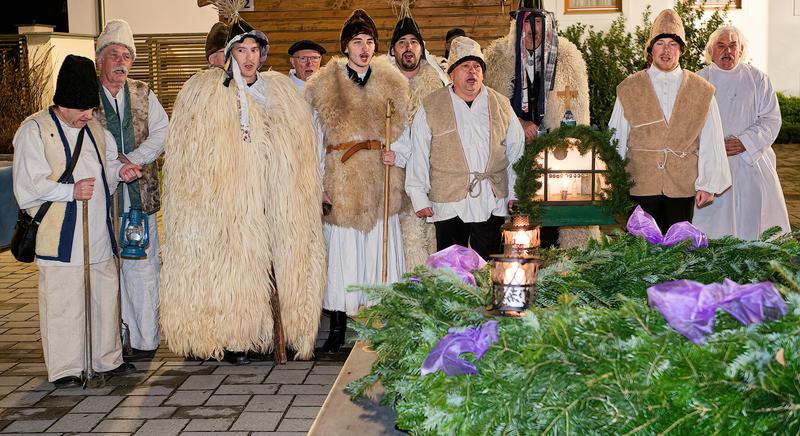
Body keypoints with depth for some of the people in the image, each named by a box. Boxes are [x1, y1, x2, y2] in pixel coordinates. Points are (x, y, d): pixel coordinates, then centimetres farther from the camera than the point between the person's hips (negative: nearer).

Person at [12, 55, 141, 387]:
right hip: (60, 235, -6)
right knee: (62, 301, -2)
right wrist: (70, 191, -25)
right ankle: (64, 368, 11)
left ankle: (108, 359, 26)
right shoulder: (34, 130, -6)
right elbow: (29, 183, -12)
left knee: (105, 295, 12)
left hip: (98, 234, 6)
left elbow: (107, 164, 24)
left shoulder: (94, 128, 13)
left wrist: (120, 171, 1)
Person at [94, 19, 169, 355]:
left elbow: (162, 132, 2)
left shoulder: (143, 94, 12)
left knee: (143, 267, 2)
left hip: (140, 196, 2)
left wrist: (132, 160, -12)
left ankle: (145, 339, 9)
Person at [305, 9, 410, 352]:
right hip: (341, 185, -1)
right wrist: (318, 184, -2)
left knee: (381, 251, 2)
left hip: (381, 186, 1)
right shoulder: (325, 86, 3)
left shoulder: (393, 84, 8)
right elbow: (315, 142, 4)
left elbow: (408, 134, 13)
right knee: (342, 254, 1)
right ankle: (338, 327, 11)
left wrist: (398, 157, -6)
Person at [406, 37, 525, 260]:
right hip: (449, 204, -2)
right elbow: (418, 156, 3)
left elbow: (515, 150, 15)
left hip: (492, 205, 2)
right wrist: (419, 198, -1)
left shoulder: (501, 105, 11)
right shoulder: (430, 108, 3)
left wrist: (514, 193, 11)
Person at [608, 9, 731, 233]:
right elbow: (616, 140, 6)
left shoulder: (702, 92, 4)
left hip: (683, 188, 1)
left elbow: (711, 142, 3)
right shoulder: (629, 90, 4)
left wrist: (707, 184, -1)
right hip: (640, 187, 0)